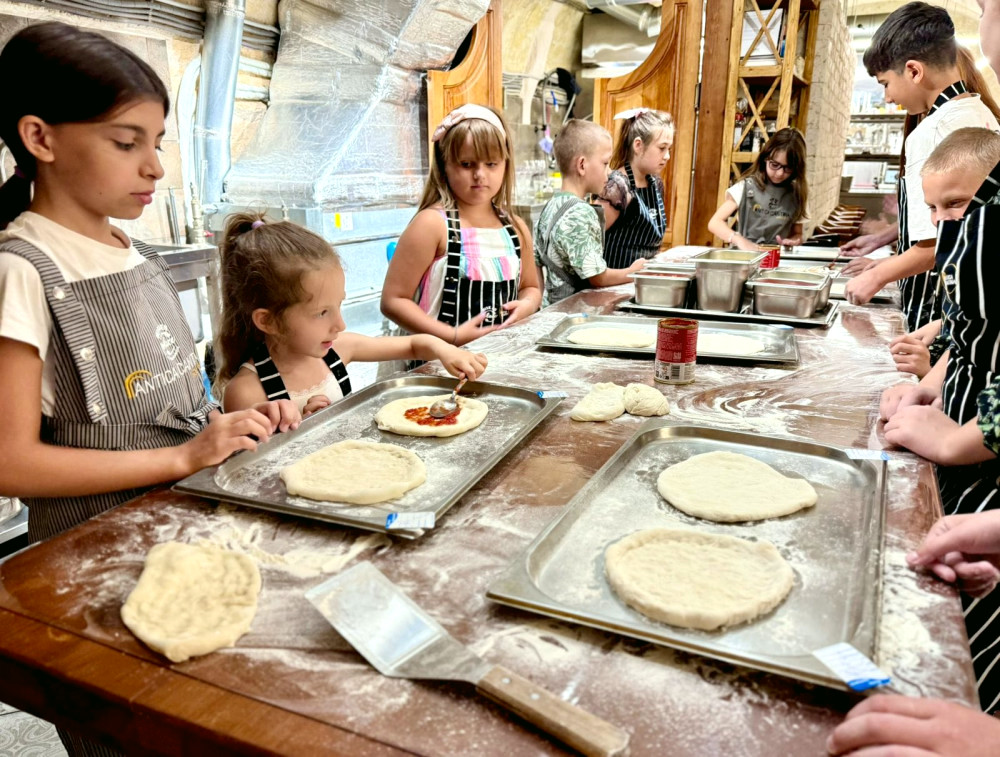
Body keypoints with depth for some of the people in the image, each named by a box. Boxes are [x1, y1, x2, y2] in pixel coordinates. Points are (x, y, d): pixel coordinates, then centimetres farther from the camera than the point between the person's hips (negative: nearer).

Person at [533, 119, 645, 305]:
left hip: (552, 304, 9)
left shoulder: (549, 208, 7)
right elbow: (597, 277, -19)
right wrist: (633, 272, -5)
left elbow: (536, 262, 14)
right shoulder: (581, 213, -19)